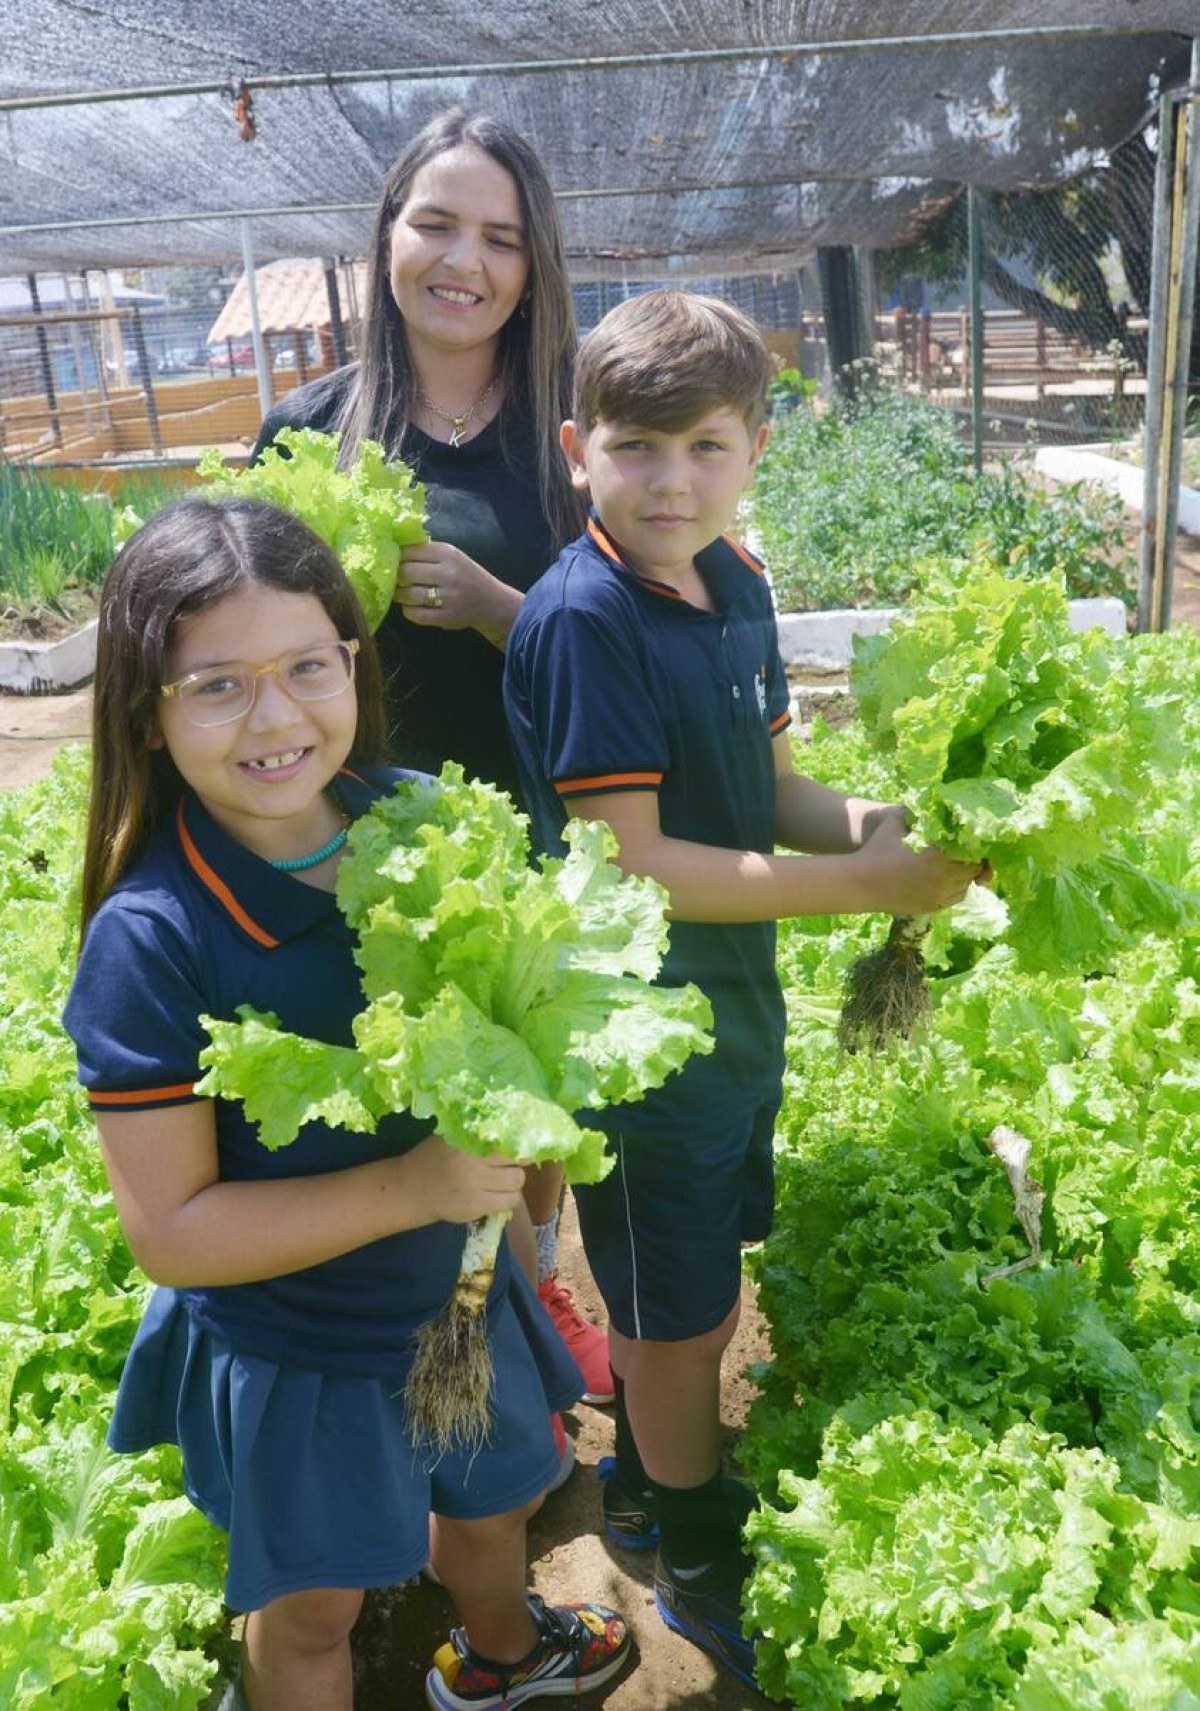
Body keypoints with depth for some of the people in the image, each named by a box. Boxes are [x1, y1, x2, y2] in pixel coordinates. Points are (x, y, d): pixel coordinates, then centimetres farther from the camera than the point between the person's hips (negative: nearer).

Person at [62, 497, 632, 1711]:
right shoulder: (149, 941, -29)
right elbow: (168, 1232, -25)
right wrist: (415, 1185, -30)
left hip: (458, 1287, 5)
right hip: (291, 1346, -5)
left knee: (494, 1501, 32)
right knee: (314, 1607, 22)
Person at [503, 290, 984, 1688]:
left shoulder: (737, 588, 1)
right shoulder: (583, 619, -23)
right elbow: (627, 862, -26)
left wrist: (865, 821, -12)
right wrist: (862, 885, -24)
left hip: (735, 1009, 8)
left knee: (695, 1290, 25)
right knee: (681, 1313, 13)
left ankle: (637, 1480, 52)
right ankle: (701, 1563, 40)